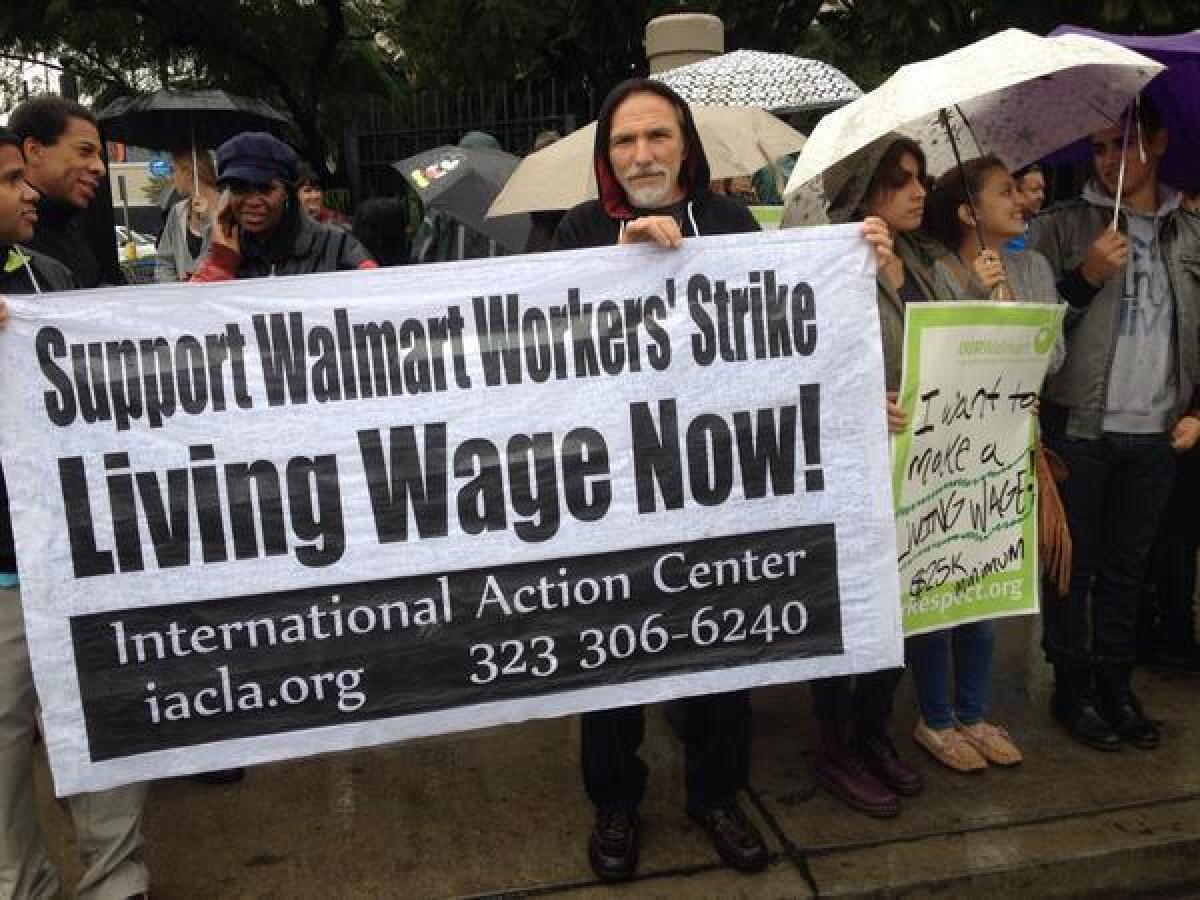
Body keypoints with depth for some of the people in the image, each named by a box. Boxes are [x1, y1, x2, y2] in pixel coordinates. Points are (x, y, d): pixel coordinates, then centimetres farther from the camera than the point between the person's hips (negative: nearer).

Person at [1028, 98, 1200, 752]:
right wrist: (1087, 276, -18)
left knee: (1128, 566, 11)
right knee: (1074, 564, 4)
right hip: (1078, 428, -3)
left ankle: (1115, 685, 25)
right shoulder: (1061, 227, 0)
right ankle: (1073, 688, 17)